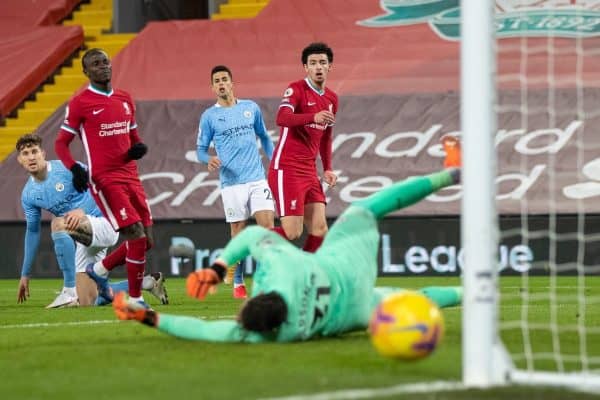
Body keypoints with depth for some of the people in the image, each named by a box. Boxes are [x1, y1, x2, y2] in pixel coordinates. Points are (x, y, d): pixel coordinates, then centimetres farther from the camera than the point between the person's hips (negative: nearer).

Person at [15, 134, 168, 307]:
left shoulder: (67, 168, -12)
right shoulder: (28, 195, 5)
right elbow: (32, 231, 16)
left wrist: (82, 210, -28)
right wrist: (25, 274, 18)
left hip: (103, 223, -7)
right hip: (83, 240, 7)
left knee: (58, 223, -35)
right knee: (87, 303, 2)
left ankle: (69, 292, -31)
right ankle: (147, 282, 20)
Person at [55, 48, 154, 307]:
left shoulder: (125, 99, 15)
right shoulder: (80, 103, -4)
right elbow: (61, 143, -1)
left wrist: (138, 148, 1)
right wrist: (75, 169, -19)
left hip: (130, 176, 7)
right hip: (104, 179, -7)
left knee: (145, 241, 6)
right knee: (136, 235, -16)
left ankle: (99, 270, 27)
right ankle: (135, 300, -6)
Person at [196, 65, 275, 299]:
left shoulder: (251, 108, 10)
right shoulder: (209, 116, 3)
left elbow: (263, 137, 20)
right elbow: (201, 149, 5)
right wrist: (209, 160, -17)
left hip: (258, 178, 2)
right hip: (231, 182, -2)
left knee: (267, 225, -10)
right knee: (238, 234, 1)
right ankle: (238, 284, 13)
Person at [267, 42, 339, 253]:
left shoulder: (332, 99, 14)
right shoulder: (297, 89, -9)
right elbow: (282, 118, -29)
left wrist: (327, 169, 21)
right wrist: (313, 117, -44)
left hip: (309, 172, 8)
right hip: (286, 170, -8)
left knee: (319, 231, -2)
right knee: (292, 232, -13)